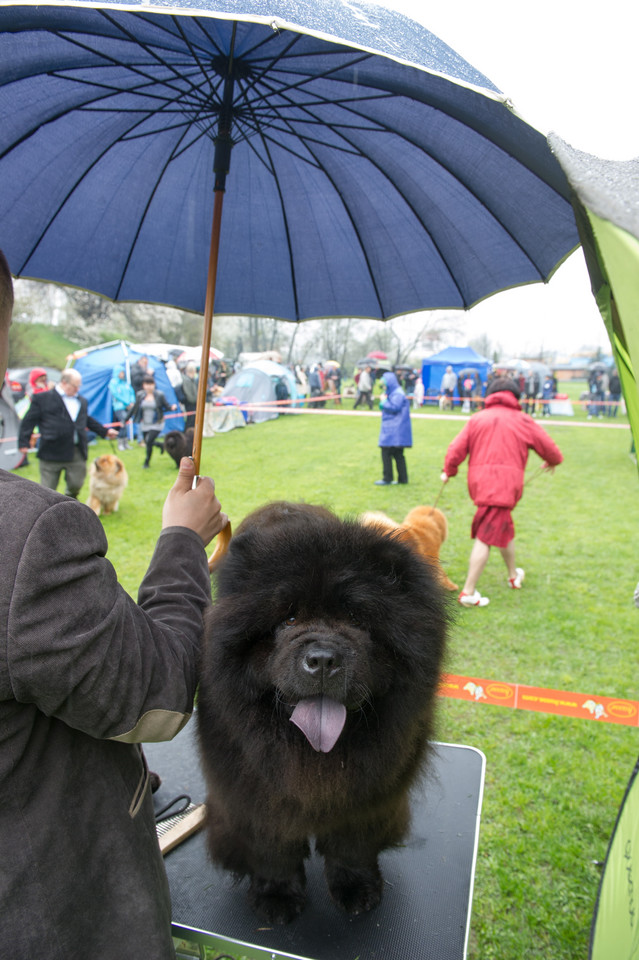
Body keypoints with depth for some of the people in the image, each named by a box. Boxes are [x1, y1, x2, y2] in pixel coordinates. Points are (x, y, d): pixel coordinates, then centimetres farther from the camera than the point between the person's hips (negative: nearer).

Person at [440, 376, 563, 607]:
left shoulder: (477, 418, 12)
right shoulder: (523, 420, 7)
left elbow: (456, 449, 6)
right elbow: (550, 450, 14)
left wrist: (449, 472, 23)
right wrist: (552, 462, 36)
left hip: (478, 481, 4)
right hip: (505, 483, -4)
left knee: (504, 527, 22)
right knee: (486, 537, -3)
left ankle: (513, 576, 39)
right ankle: (468, 592, -2)